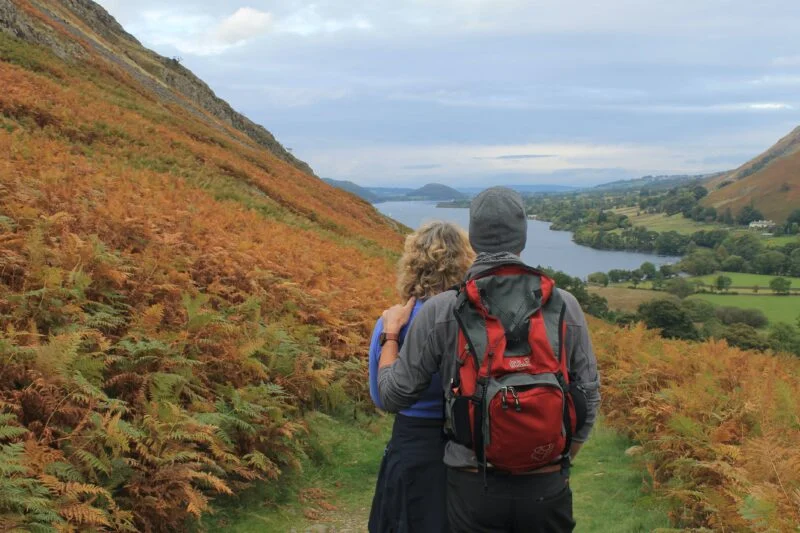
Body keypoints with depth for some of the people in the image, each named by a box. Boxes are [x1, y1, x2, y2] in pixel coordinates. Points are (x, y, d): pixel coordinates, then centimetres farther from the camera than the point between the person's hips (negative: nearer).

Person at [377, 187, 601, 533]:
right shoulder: (565, 306, -5)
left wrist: (390, 333, 16)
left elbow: (394, 396, -1)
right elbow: (588, 400, 1)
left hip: (474, 490, -1)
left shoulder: (440, 312, -9)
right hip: (548, 489, 1)